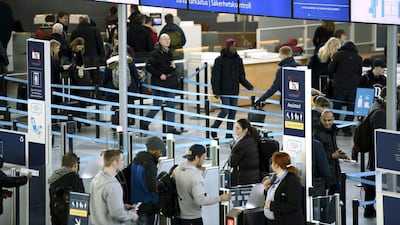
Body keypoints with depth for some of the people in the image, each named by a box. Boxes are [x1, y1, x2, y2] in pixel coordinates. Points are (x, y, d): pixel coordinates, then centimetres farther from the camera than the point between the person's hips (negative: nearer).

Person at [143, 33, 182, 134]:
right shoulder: (155, 53, -11)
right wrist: (159, 74, -19)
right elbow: (148, 66, -17)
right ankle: (145, 124, 16)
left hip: (170, 83, 7)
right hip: (159, 84, -7)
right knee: (157, 106, -2)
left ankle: (171, 128, 8)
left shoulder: (168, 52, 12)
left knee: (171, 106, 5)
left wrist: (173, 66, 4)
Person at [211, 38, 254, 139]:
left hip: (234, 91, 5)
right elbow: (215, 77, -8)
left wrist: (249, 86, -3)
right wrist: (216, 91, -15)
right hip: (224, 91, -5)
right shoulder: (220, 60, -7)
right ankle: (214, 128, 10)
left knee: (233, 112, 4)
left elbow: (241, 77, 12)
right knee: (225, 110, -11)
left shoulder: (238, 60, 8)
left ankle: (229, 134, 10)